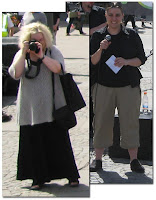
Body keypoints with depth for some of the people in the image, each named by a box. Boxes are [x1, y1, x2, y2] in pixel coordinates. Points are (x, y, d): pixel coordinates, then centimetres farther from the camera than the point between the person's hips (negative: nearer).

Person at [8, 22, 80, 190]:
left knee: (58, 141, -1)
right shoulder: (21, 55, 8)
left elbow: (58, 69, -13)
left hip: (52, 108, -1)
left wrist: (41, 55, -19)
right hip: (30, 110, 2)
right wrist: (24, 53, -12)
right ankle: (38, 178, 11)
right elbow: (15, 74, -8)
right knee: (34, 143, 2)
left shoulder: (53, 51, 5)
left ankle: (71, 176, 9)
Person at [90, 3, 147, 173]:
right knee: (102, 121, 2)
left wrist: (126, 62, -11)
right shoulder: (98, 36, 7)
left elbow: (141, 59, 7)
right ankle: (98, 159, 11)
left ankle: (134, 159, 6)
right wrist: (100, 49, -13)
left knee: (130, 121, -2)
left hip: (128, 86, 0)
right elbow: (91, 62, 4)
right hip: (103, 86, 1)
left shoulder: (132, 35, 6)